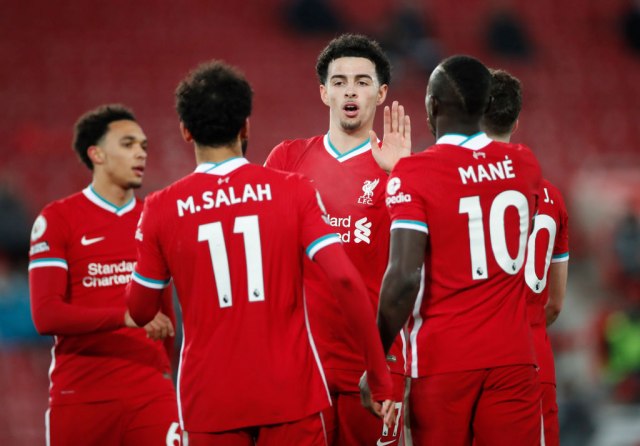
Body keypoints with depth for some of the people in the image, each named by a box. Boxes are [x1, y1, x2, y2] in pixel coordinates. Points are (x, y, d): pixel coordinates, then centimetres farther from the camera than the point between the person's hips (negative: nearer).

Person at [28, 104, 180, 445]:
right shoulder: (58, 219, -1)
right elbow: (46, 315, -11)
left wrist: (164, 369, 13)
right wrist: (125, 316, -21)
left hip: (151, 396, 3)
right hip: (80, 399, -3)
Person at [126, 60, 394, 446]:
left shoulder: (162, 209, 0)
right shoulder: (293, 191, -2)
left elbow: (140, 312, 9)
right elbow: (345, 279, -11)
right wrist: (380, 374, -5)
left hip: (210, 400, 1)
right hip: (290, 392, -1)